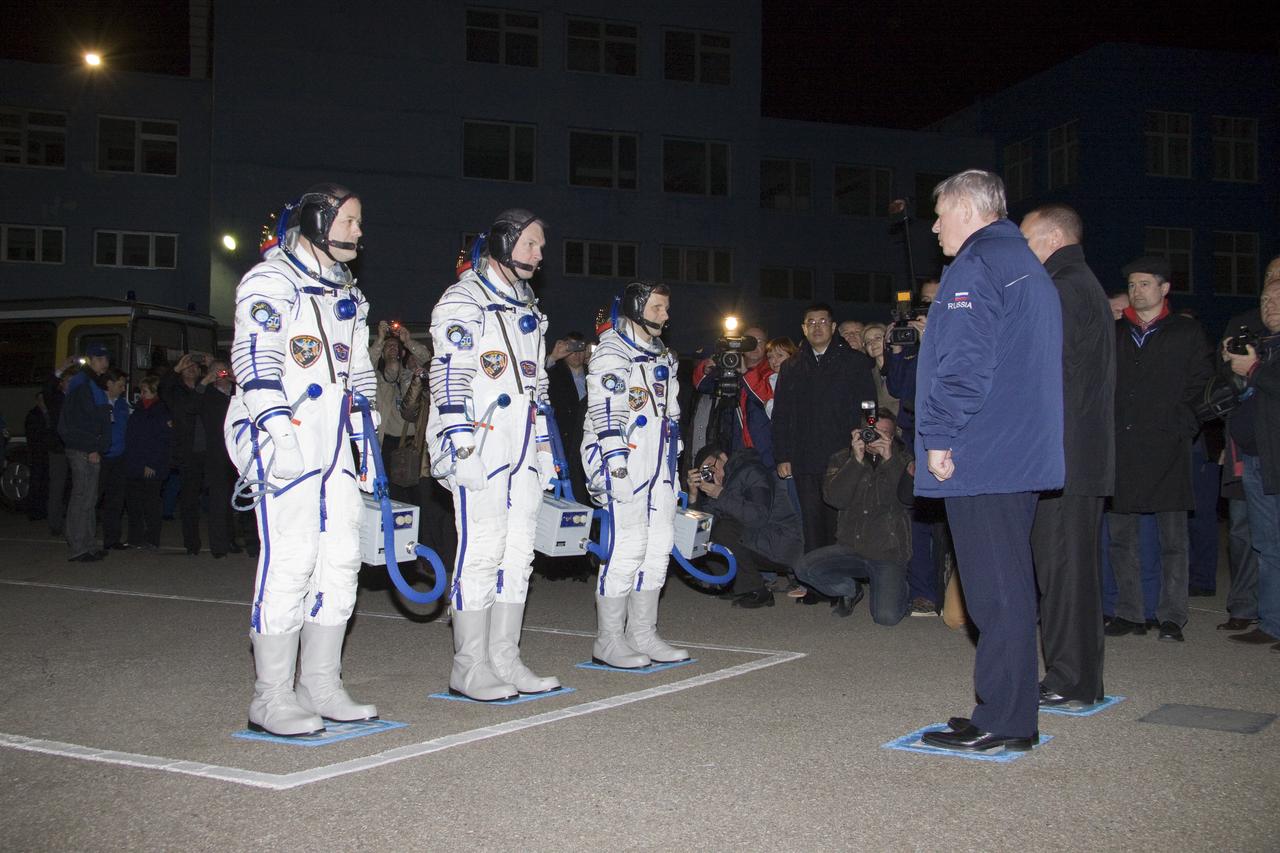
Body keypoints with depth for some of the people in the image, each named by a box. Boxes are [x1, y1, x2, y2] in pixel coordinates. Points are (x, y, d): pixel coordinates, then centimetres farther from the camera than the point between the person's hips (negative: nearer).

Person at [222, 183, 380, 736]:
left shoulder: (348, 295, 22)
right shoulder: (271, 282, -4)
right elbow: (256, 360, -15)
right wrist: (278, 431, -25)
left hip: (334, 442, 8)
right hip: (283, 439, -8)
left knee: (341, 559, 6)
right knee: (290, 560, -11)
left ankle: (321, 685, 16)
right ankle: (272, 698, -3)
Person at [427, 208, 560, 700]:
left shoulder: (528, 311, 21)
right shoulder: (463, 302, -4)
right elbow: (448, 378, -13)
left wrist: (543, 445, 19)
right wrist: (461, 446, -20)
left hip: (523, 450, 8)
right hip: (479, 447, -8)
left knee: (519, 552, 7)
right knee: (482, 549, -9)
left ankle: (504, 659, 14)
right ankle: (469, 667, -2)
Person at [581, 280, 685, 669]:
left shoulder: (663, 356, 21)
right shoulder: (612, 351, -6)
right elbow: (606, 412, -16)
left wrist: (673, 468, 22)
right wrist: (616, 464, -22)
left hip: (658, 462, 9)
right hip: (623, 460, -9)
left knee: (659, 545, 7)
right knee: (627, 546, -11)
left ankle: (642, 634, 15)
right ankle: (608, 641, -3)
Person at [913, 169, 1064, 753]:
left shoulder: (975, 266, -10)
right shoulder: (1029, 266, 20)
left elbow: (964, 364, -20)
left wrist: (939, 439, -14)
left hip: (980, 459, -10)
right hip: (1024, 458, 10)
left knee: (994, 593, -6)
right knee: (1011, 587, 13)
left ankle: (1001, 723, 0)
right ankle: (1011, 715, 20)